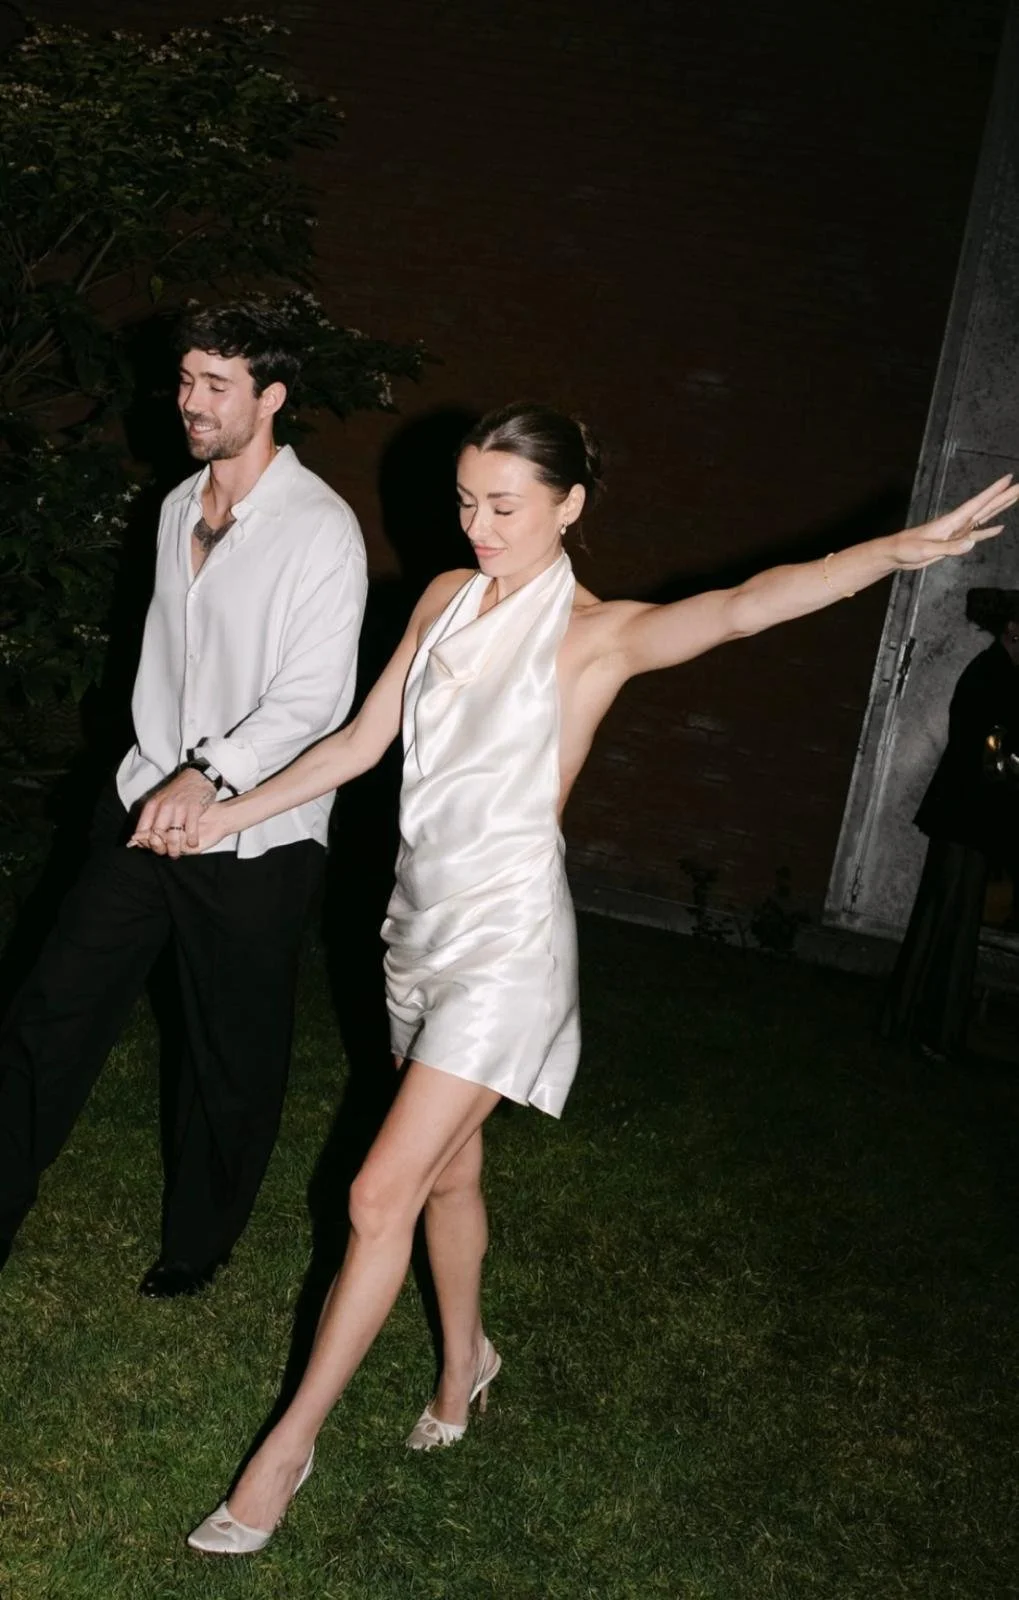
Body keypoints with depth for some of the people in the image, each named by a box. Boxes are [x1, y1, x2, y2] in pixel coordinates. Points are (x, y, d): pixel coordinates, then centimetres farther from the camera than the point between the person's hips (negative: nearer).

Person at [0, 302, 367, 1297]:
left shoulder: (320, 529, -14)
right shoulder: (179, 507, 9)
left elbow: (316, 697, -20)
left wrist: (209, 777, -30)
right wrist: (157, 774, 18)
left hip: (254, 837, -6)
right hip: (148, 805, 6)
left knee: (232, 1055, 9)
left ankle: (196, 1245, 29)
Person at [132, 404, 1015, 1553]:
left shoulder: (593, 634, -13)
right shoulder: (446, 600, 6)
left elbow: (739, 607, -29)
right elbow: (358, 744, 12)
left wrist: (898, 550, -42)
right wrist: (224, 817, 12)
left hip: (504, 936, -6)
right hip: (423, 913, 7)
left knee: (382, 1195, -6)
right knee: (446, 1167, 19)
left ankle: (288, 1446, 9)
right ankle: (464, 1358, 42)